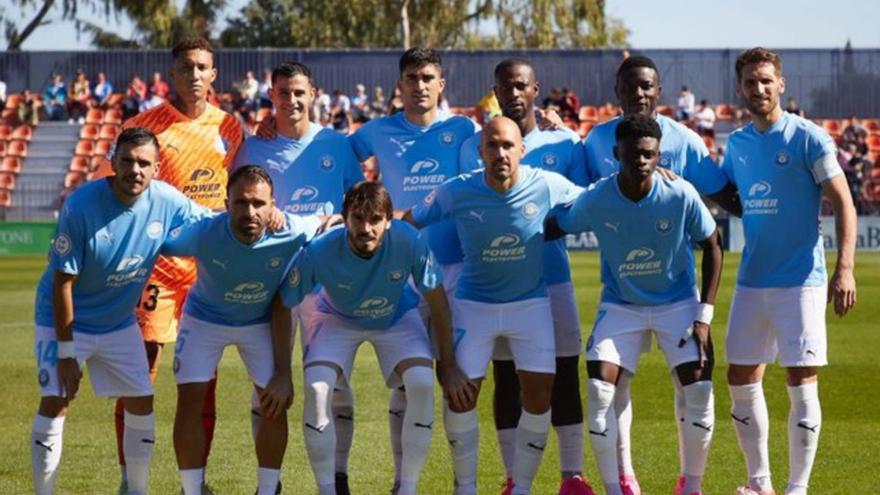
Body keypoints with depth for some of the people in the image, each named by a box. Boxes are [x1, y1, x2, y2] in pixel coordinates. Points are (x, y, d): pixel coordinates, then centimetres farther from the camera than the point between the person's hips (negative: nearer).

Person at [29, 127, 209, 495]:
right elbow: (63, 282, -21)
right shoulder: (82, 205, -26)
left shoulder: (167, 201, -13)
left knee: (141, 402, 6)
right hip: (65, 320, -5)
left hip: (119, 323, 5)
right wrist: (66, 352, -21)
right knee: (55, 402, -14)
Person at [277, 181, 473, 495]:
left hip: (397, 317, 0)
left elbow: (437, 302, -18)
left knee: (422, 384, -24)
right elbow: (284, 307, -20)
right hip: (339, 319, 0)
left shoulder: (409, 242, -33)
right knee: (316, 387, -24)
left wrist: (448, 366, -13)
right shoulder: (319, 253, -34)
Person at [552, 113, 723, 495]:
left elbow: (712, 246, -8)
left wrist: (704, 316, -11)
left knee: (699, 389, -13)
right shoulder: (595, 201, -19)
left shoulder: (681, 196, -20)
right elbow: (557, 228, 0)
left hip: (678, 302, 0)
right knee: (599, 388, -15)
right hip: (620, 304, 1)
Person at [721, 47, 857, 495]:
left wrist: (844, 269, -19)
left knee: (802, 384, -5)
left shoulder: (808, 138, -8)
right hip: (751, 281, 6)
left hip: (800, 281, -6)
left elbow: (843, 204, -10)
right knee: (741, 381, 8)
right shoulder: (737, 143, 9)